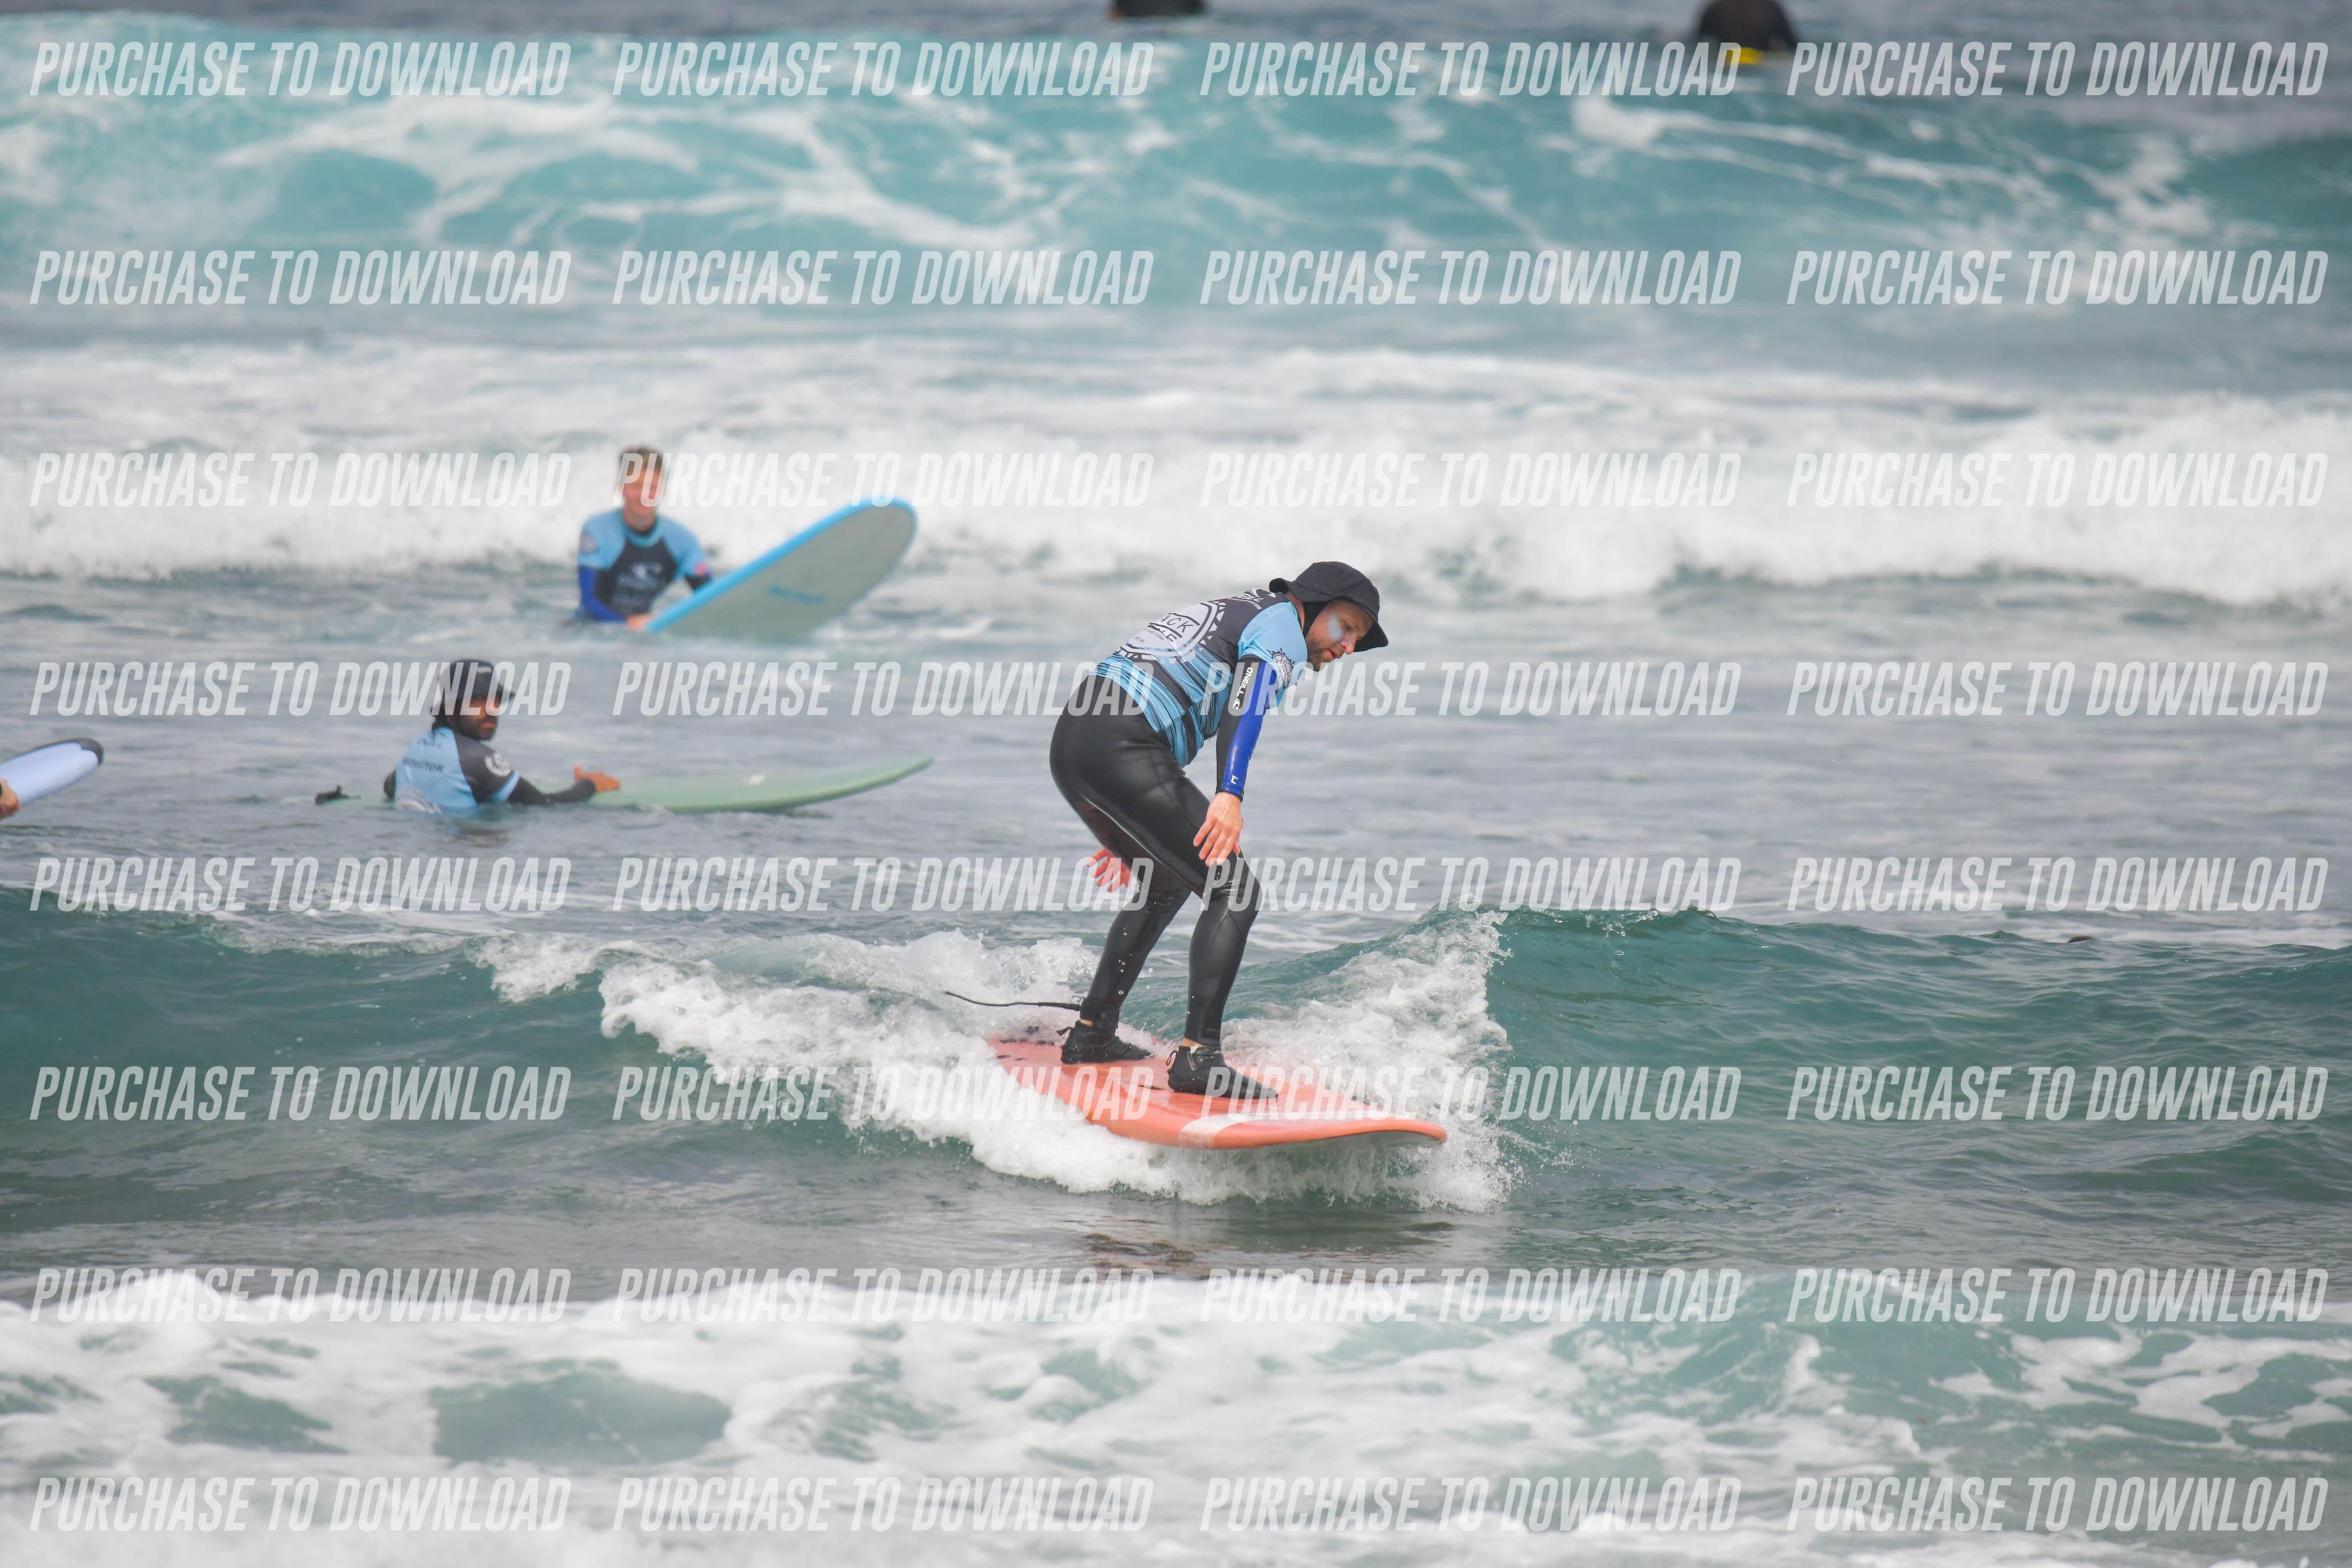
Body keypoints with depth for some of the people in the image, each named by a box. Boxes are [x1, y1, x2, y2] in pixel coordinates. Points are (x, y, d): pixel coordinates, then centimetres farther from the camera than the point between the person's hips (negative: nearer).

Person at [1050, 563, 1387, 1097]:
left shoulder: (1225, 613, 33)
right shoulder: (1283, 622, 5)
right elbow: (1247, 697, -17)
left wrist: (1129, 835, 40)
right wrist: (1230, 793, -31)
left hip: (1069, 736, 10)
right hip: (1123, 750, -10)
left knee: (1167, 884, 29)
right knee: (1234, 891, -7)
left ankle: (1091, 1032, 30)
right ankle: (1198, 1057, -16)